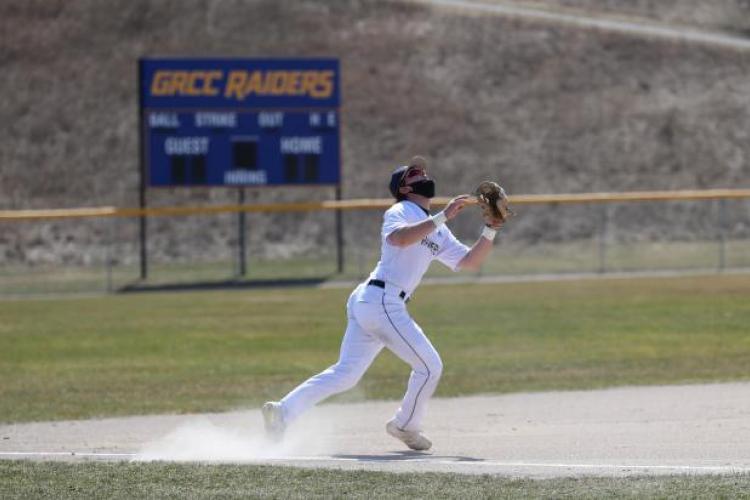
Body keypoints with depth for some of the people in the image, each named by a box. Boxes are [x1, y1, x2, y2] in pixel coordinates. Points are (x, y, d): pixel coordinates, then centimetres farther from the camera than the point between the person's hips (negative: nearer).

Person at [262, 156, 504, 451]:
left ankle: (283, 411, -4)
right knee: (429, 366, 0)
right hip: (382, 301, -9)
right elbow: (400, 238, -26)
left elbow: (470, 261, 20)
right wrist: (442, 218, -27)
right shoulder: (399, 212, -3)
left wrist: (491, 230, 7)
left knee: (345, 373, 5)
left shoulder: (437, 233, 23)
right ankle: (406, 426, 18)